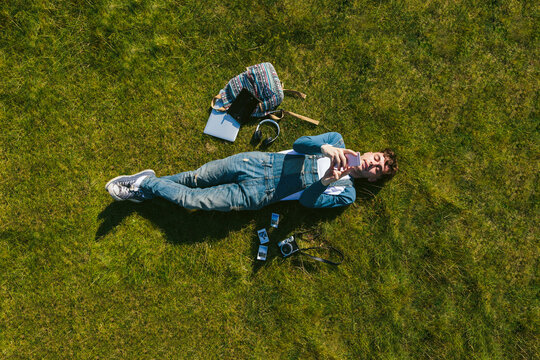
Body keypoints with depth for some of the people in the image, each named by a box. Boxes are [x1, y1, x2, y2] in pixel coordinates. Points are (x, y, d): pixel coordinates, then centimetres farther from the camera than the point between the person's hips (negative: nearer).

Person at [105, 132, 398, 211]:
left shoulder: (346, 193, 2)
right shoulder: (337, 141, 10)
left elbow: (307, 200, -9)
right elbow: (300, 143, 0)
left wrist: (328, 180, -26)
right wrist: (326, 147, -18)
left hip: (258, 194, -2)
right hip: (259, 162, 2)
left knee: (191, 200, -7)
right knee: (195, 178, -4)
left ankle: (147, 184, 13)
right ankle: (148, 183, 18)